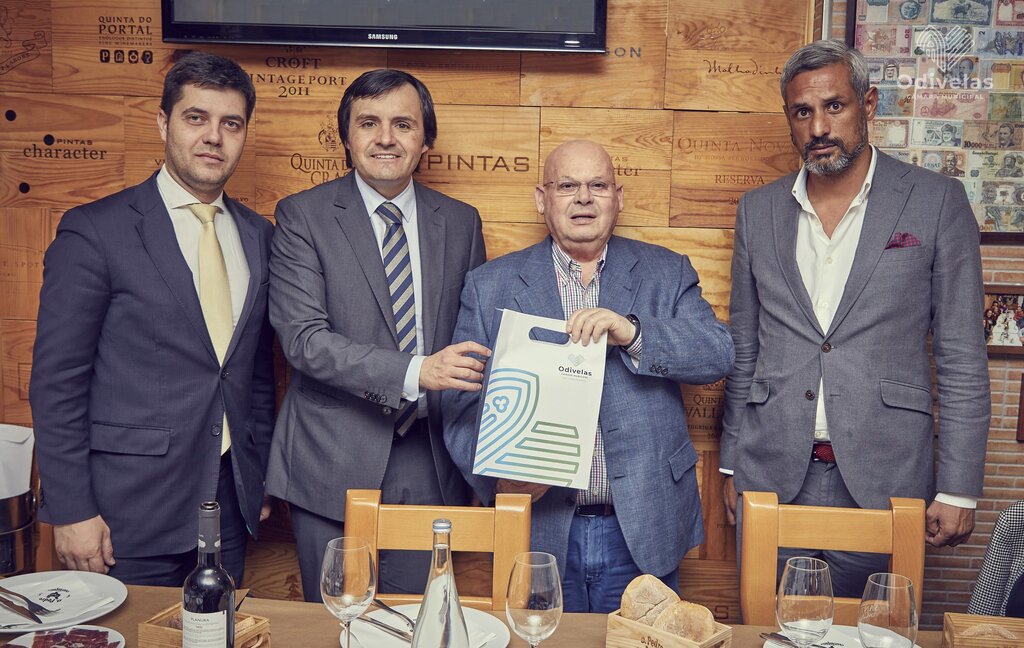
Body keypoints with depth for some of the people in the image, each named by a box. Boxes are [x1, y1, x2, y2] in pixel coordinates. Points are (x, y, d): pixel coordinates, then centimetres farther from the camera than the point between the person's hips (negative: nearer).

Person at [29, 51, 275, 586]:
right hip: (131, 513, -4)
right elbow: (56, 380, -9)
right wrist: (71, 511, -11)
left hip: (230, 504, 5)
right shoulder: (95, 231, -8)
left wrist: (259, 479, 13)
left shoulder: (257, 235, 8)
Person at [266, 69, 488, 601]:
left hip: (429, 465, 3)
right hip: (334, 464, -3)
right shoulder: (302, 216, -3)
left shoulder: (460, 222, 9)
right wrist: (415, 372, -24)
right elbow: (303, 338, -13)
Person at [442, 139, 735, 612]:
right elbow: (461, 402, 2)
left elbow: (719, 356, -5)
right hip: (538, 529, 0)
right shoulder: (490, 284, 5)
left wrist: (631, 332, -21)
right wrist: (496, 472, -16)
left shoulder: (667, 274, 7)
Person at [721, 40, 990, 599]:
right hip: (771, 479, 3)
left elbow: (962, 359, -2)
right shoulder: (758, 210, 7)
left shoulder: (937, 202, -2)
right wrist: (732, 466, 11)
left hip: (882, 482, -2)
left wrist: (958, 490, -4)